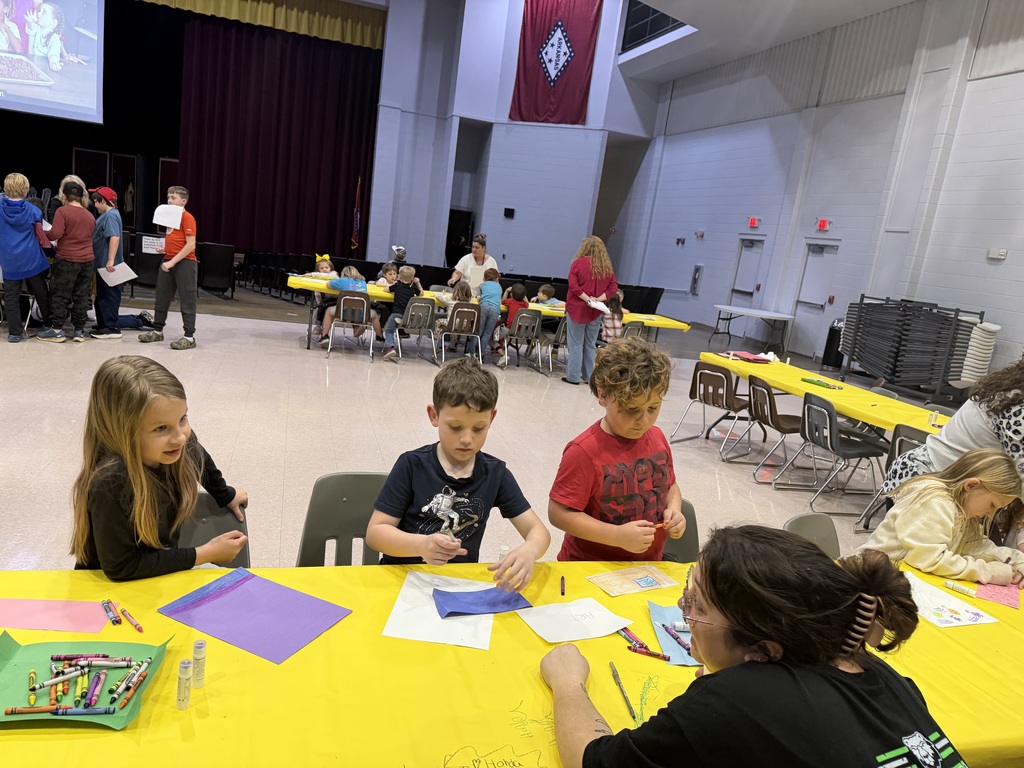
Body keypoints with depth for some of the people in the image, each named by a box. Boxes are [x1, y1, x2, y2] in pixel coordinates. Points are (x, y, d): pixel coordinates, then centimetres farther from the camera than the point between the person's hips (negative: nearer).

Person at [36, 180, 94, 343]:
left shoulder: (62, 211, -8)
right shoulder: (90, 216, 10)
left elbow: (55, 234, -14)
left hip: (67, 260, -5)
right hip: (87, 260, 5)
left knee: (60, 295, 3)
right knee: (81, 295, 8)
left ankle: (57, 330, 6)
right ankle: (80, 330, 11)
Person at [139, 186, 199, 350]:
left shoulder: (187, 218, -11)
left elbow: (190, 245, -18)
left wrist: (172, 262, -20)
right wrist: (163, 248, 5)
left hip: (185, 263, -9)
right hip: (168, 262, 9)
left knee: (187, 301, -3)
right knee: (161, 298, 13)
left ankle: (189, 337, 2)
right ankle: (157, 330, 25)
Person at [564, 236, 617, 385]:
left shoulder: (579, 262, -8)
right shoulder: (607, 266, 4)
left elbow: (573, 286, -16)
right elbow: (613, 288, -1)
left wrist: (587, 299, -14)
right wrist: (598, 299, -9)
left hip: (577, 309, -4)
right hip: (595, 311, 4)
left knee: (576, 344, 3)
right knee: (590, 345, 13)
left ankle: (573, 376, 5)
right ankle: (588, 376, 18)